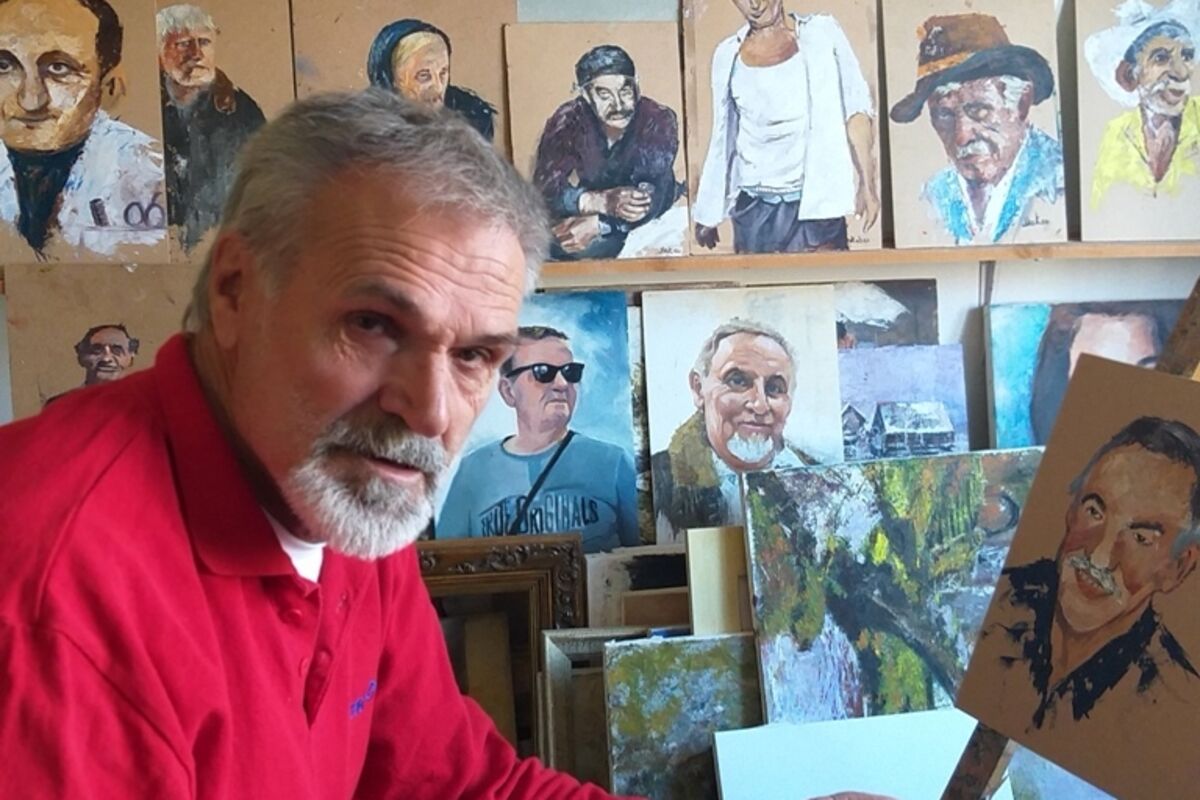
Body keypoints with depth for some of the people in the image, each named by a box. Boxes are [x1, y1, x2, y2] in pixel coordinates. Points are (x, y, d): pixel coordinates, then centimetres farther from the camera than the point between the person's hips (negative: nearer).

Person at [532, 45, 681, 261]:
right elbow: (546, 188, -29)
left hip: (647, 225, -1)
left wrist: (598, 224, -46)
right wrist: (601, 201, -48)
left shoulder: (659, 120, -24)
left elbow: (654, 192, -33)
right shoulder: (567, 121, -20)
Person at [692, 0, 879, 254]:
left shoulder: (822, 33, 5)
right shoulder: (727, 55, 10)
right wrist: (708, 214, 16)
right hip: (753, 210, 2)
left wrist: (866, 182, -10)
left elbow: (857, 108, 1)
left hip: (814, 203, -2)